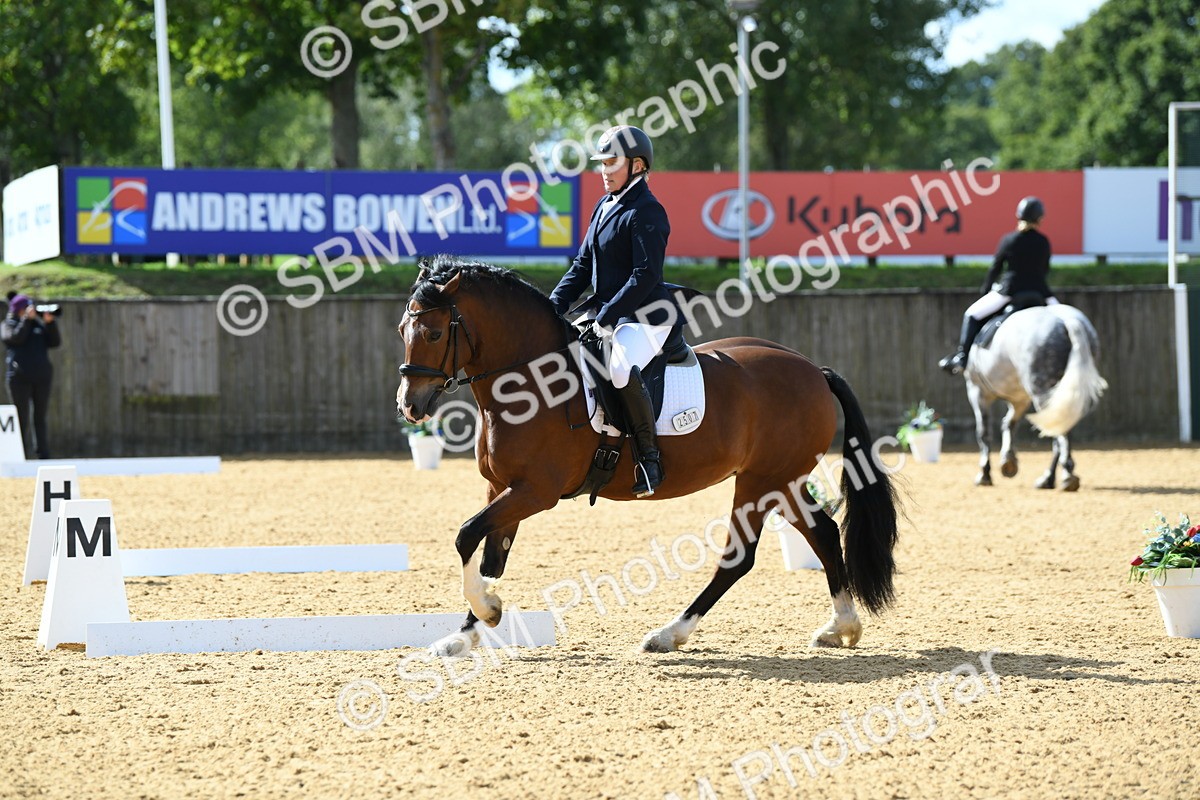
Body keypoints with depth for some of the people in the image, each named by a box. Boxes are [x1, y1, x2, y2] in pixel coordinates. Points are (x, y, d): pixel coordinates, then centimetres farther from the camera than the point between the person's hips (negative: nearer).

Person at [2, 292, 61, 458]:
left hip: (42, 377, 3)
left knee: (40, 418, 4)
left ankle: (44, 456, 6)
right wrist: (27, 318, -13)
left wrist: (50, 322, -7)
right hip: (20, 378, -3)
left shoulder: (39, 323, 14)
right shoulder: (8, 325, 6)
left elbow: (55, 342, 5)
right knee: (22, 420, -4)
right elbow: (16, 337, -14)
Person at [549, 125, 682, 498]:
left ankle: (649, 457, -25)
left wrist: (606, 317, -25)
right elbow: (583, 265, 18)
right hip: (609, 315, 11)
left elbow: (646, 276, -21)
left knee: (622, 369, -38)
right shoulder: (605, 207, 15)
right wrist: (555, 306, 4)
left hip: (646, 315, -11)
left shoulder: (646, 212, -13)